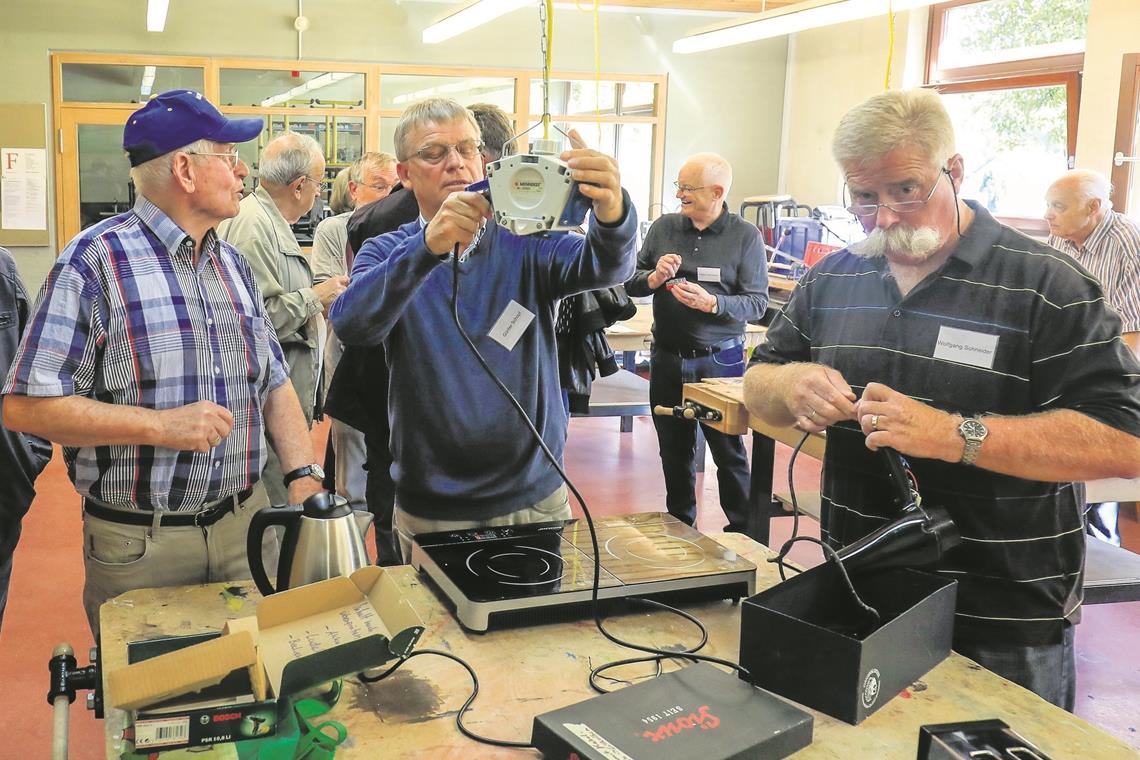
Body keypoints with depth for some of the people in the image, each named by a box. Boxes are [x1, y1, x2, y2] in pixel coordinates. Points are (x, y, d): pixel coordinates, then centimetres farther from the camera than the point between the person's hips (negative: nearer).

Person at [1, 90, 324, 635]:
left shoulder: (233, 264, 11)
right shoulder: (97, 259, -11)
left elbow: (274, 382, 15)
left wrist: (302, 473, 0)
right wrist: (161, 425, -21)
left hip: (247, 525, 6)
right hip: (138, 545, -5)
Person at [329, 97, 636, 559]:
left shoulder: (527, 241, -1)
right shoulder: (387, 254, -3)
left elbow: (602, 267, -20)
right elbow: (351, 325, -24)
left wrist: (612, 215, -44)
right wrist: (429, 245, -40)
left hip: (537, 497, 2)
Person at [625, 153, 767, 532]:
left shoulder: (746, 236, -5)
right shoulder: (664, 227, 5)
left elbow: (757, 302, -10)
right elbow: (630, 284, 6)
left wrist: (712, 303, -25)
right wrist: (654, 278, -15)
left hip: (720, 360, -4)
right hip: (667, 358, 4)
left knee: (729, 451, 3)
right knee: (674, 451, 15)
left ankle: (744, 533, 17)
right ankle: (679, 527, 31)